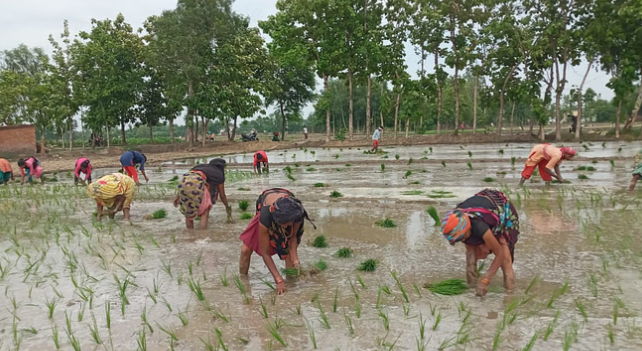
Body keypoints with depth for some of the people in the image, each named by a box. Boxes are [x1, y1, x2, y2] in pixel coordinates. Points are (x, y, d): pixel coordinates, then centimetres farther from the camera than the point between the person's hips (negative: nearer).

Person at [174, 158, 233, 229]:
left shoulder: (201, 166, 38)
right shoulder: (219, 174, 25)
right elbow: (222, 195, 30)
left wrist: (178, 196, 25)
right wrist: (228, 207, 46)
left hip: (183, 181, 5)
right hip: (196, 183, -5)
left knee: (188, 213, 20)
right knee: (205, 211, 13)